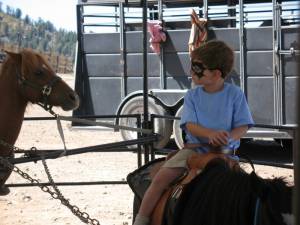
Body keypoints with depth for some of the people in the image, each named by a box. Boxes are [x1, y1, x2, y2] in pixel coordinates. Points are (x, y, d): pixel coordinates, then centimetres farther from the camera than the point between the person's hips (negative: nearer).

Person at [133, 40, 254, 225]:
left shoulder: (235, 94, -1)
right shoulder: (192, 96, 6)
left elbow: (242, 127, -4)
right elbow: (191, 126, -5)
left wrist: (226, 138, -25)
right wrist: (211, 134, -27)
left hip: (224, 150, -1)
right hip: (194, 147, 2)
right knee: (162, 177, -14)